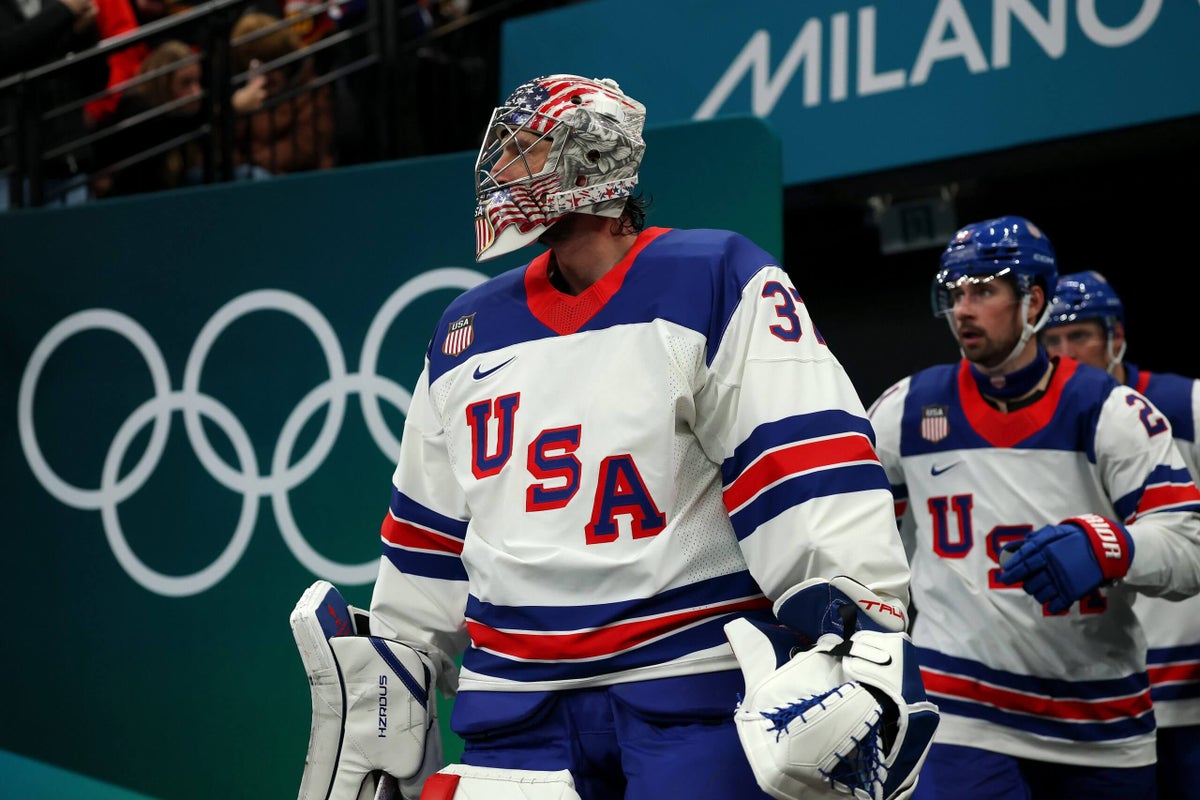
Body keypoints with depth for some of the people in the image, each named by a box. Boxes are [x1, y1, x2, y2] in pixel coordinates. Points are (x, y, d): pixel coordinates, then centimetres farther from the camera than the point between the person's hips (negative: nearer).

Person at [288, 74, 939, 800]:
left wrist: (865, 648, -24)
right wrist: (382, 698, 22)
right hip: (517, 702, 5)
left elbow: (813, 482, -15)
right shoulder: (469, 331, 13)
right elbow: (429, 538, 21)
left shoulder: (715, 286, -6)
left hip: (694, 689, -5)